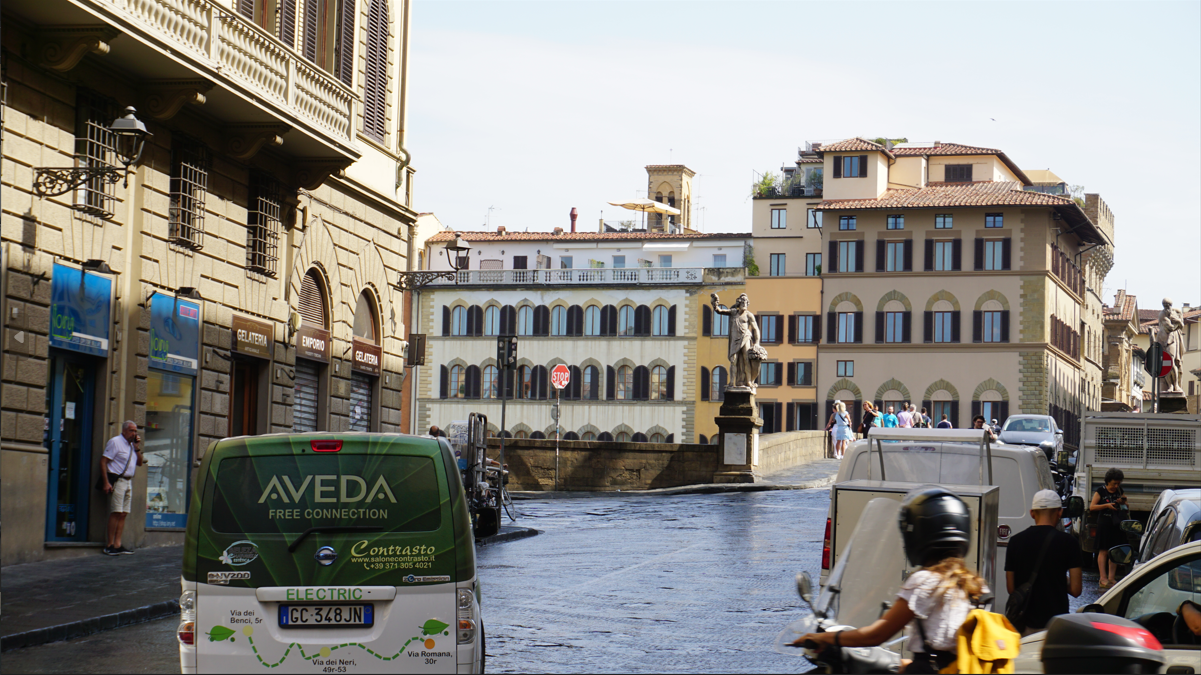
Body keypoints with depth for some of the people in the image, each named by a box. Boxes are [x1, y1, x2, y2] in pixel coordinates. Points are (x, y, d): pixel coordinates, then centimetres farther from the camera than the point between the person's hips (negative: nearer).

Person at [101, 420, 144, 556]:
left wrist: (137, 448, 6)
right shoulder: (115, 442, -5)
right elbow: (103, 461, -11)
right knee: (116, 513, -11)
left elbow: (140, 463, 20)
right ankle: (110, 545, -9)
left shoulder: (131, 445, 19)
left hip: (128, 482, 8)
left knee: (123, 514, 4)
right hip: (117, 480, -8)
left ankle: (117, 545, 5)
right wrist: (106, 482, -18)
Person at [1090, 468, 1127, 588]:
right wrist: (1107, 505, -18)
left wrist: (1122, 500, 0)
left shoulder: (1119, 490, 11)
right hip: (1104, 523, -5)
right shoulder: (1101, 491, -4)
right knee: (1103, 551, -5)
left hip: (1117, 523, 5)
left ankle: (1111, 578, 10)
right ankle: (1103, 578, -4)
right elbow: (1092, 507, -8)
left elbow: (1124, 505, 24)